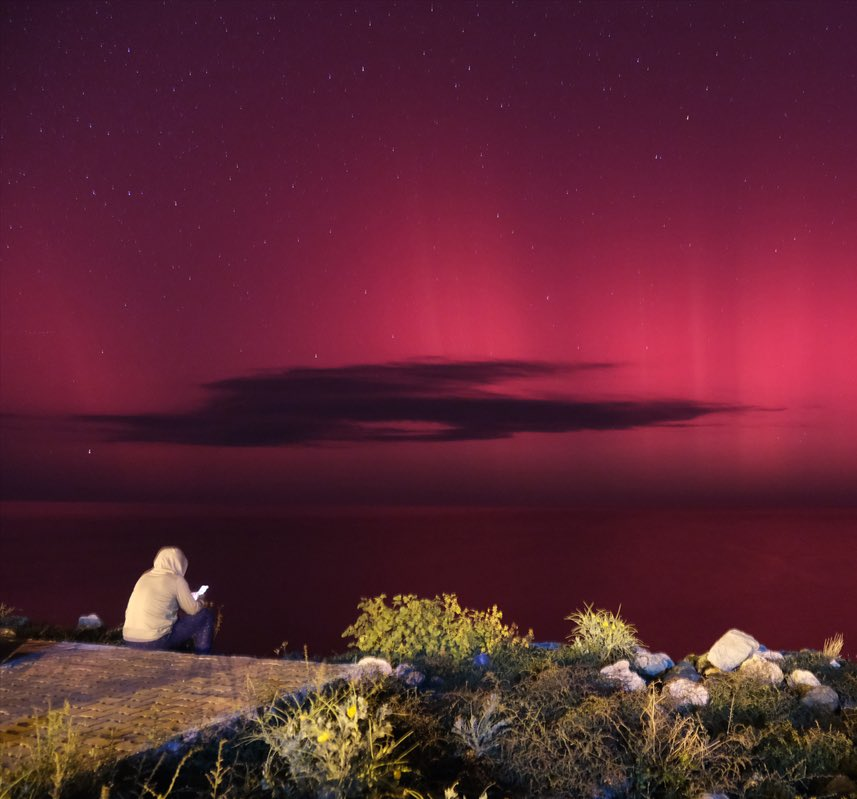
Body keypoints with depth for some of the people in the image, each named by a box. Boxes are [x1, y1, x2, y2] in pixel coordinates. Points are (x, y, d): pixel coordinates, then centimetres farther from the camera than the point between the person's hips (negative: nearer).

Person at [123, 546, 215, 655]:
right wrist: (201, 603, 25)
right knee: (206, 614, 7)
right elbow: (193, 610, 1)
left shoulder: (145, 577, 13)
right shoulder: (176, 579, -4)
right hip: (155, 642, -7)